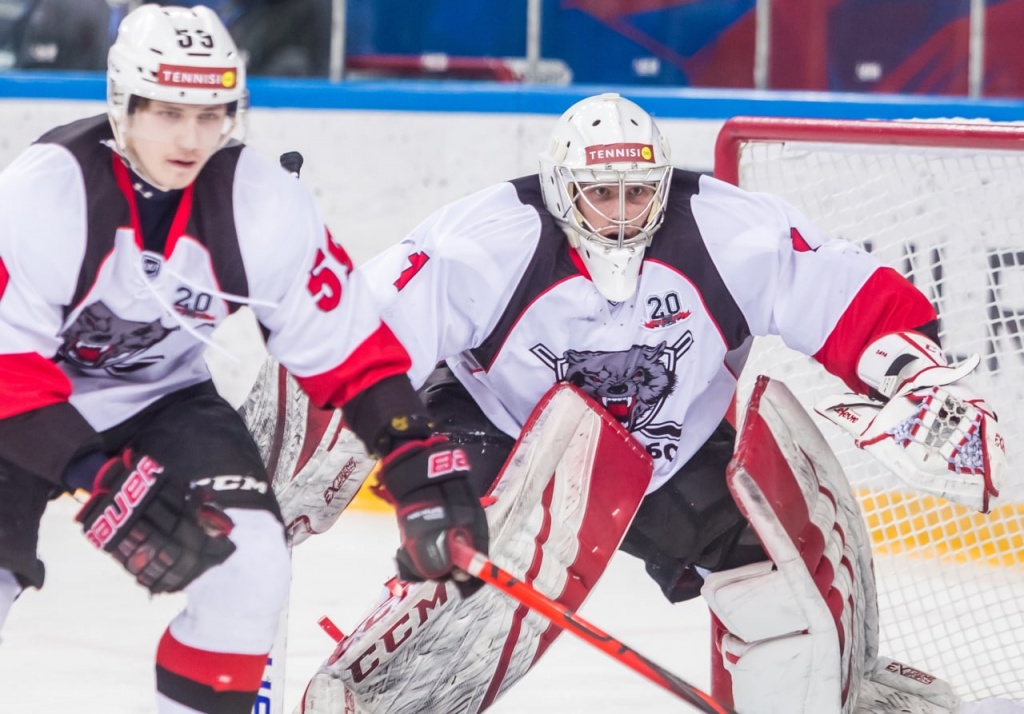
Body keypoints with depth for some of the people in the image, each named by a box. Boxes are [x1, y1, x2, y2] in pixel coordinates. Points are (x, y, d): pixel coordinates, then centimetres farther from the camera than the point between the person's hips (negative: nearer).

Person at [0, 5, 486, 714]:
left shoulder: (266, 206, -17)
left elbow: (348, 349, -9)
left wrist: (422, 468, -19)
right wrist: (102, 480, -38)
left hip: (161, 400, 3)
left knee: (250, 560, -19)